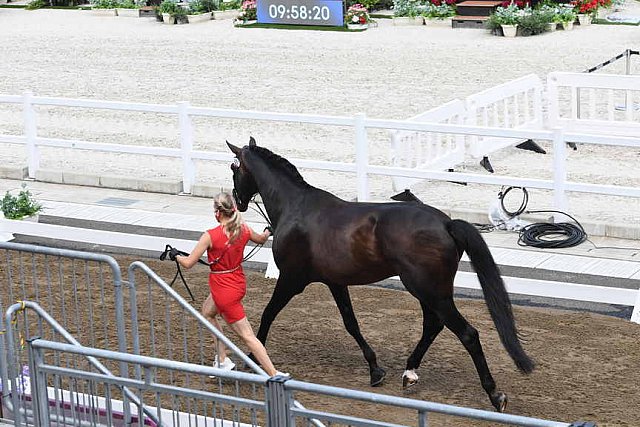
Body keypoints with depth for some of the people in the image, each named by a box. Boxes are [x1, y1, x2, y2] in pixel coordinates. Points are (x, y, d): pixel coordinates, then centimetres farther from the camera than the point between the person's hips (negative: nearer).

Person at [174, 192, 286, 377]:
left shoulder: (210, 236, -23)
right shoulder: (244, 230, -6)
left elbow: (188, 263, -16)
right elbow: (261, 239, 19)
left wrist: (176, 256, 6)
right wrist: (267, 232, 42)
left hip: (224, 290, -8)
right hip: (238, 283, 8)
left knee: (247, 336, -3)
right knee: (207, 311, 30)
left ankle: (274, 375, -5)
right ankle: (222, 360, 32)